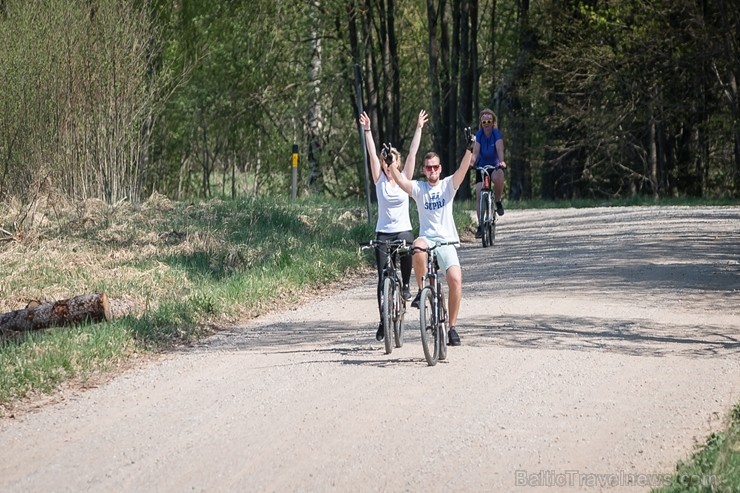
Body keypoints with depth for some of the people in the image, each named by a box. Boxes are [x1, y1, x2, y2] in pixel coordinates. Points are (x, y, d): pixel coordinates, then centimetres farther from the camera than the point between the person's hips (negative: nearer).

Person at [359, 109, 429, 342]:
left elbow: (413, 153, 0)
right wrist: (367, 131, -13)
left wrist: (419, 128, -5)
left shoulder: (405, 178, 4)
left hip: (403, 230, -1)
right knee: (383, 278, -1)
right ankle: (383, 321, 8)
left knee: (406, 253, -35)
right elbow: (372, 155, -5)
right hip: (383, 232, 1)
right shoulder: (379, 179, 4)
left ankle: (406, 284, -6)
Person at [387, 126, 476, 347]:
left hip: (447, 242, 0)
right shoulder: (418, 188, 8)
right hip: (427, 238, 0)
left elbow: (463, 170, -9)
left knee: (455, 280, -20)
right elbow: (400, 180, -10)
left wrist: (469, 149, -25)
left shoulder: (448, 185, 8)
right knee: (417, 248, -38)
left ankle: (452, 327, -6)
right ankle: (421, 290, -17)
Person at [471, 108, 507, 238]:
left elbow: (500, 149, -27)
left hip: (495, 166, -2)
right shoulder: (479, 135, -6)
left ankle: (498, 201, -12)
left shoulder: (496, 134, -12)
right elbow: (475, 151, -17)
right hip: (481, 167, 2)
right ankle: (480, 226, -7)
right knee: (479, 196, -12)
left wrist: (501, 161, -47)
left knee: (498, 177, -39)